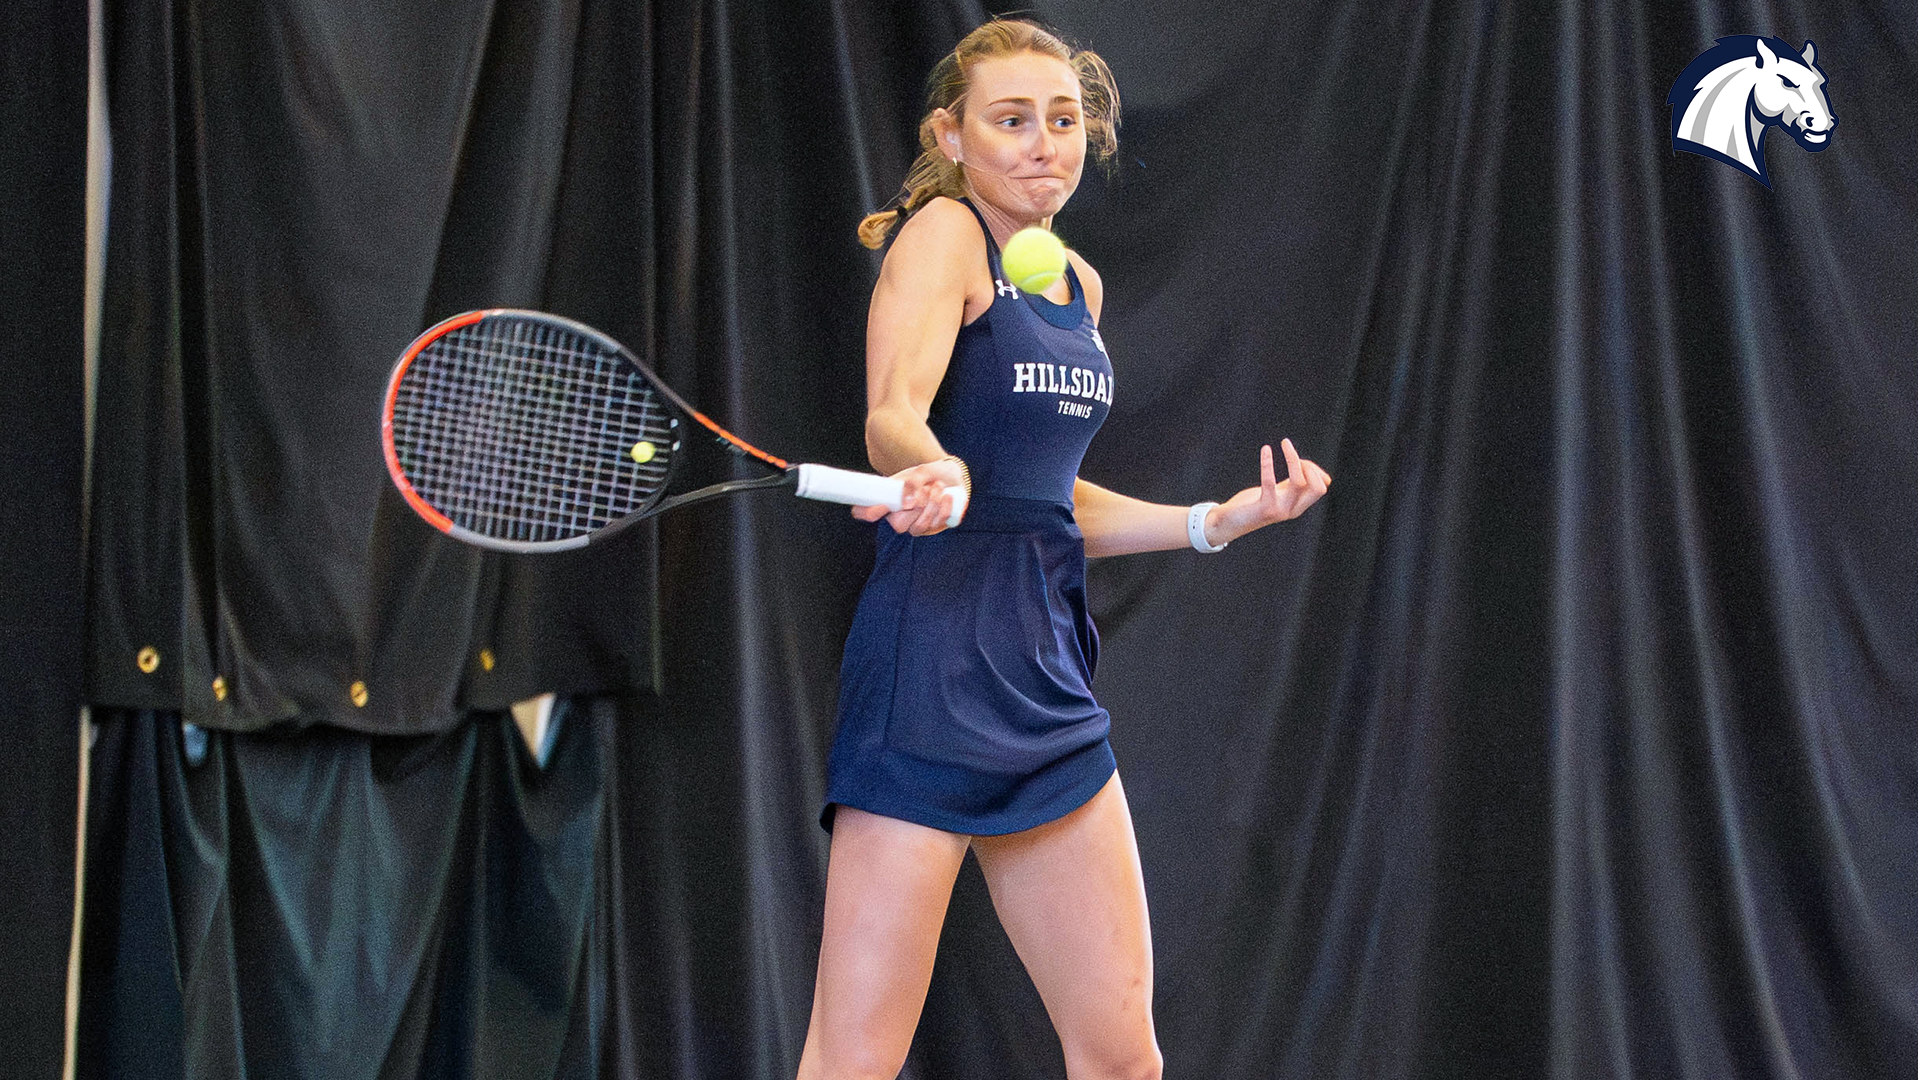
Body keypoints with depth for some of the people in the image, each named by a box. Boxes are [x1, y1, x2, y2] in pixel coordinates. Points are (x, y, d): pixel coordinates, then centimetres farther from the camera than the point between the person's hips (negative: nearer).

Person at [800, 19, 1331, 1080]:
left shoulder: (1076, 281, 18)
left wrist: (1221, 518, 18)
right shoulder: (942, 231, -5)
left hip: (1049, 676, 8)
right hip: (930, 668, -8)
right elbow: (892, 415, -22)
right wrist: (939, 474, -43)